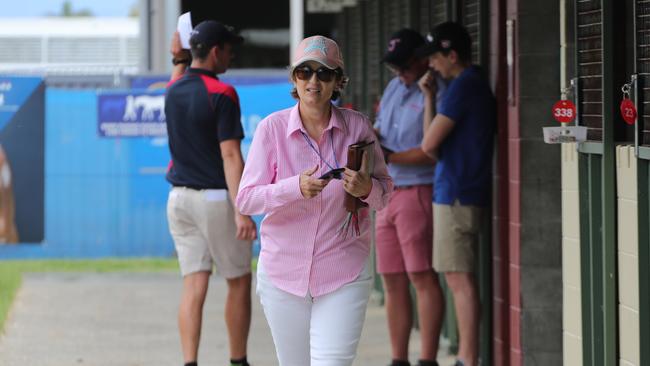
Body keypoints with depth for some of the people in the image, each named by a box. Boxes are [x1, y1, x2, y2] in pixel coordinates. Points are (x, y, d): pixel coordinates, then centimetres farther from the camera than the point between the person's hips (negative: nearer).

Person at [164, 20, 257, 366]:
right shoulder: (222, 94, -14)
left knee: (193, 286, 3)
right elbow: (230, 155, -20)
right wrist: (242, 211, -22)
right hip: (215, 198, -6)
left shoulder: (173, 91, 5)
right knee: (239, 282, 10)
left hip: (179, 198, 6)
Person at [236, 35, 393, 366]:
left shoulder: (357, 126, -3)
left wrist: (367, 189, -18)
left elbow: (385, 191, 6)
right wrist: (296, 188, -26)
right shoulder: (272, 128, -5)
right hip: (283, 273, 1)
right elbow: (245, 199, -9)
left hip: (344, 276, -1)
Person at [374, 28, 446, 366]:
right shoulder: (393, 88, 16)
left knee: (422, 277, -9)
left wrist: (389, 157, -19)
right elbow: (380, 126, 24)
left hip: (418, 192, -8)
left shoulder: (434, 92, -11)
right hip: (387, 194, 8)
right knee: (393, 282, 9)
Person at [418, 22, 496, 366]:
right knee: (459, 277, 13)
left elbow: (429, 144, -15)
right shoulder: (478, 84, 15)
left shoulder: (462, 87, -15)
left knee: (459, 277, -7)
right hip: (464, 191, 10)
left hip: (455, 194, -10)